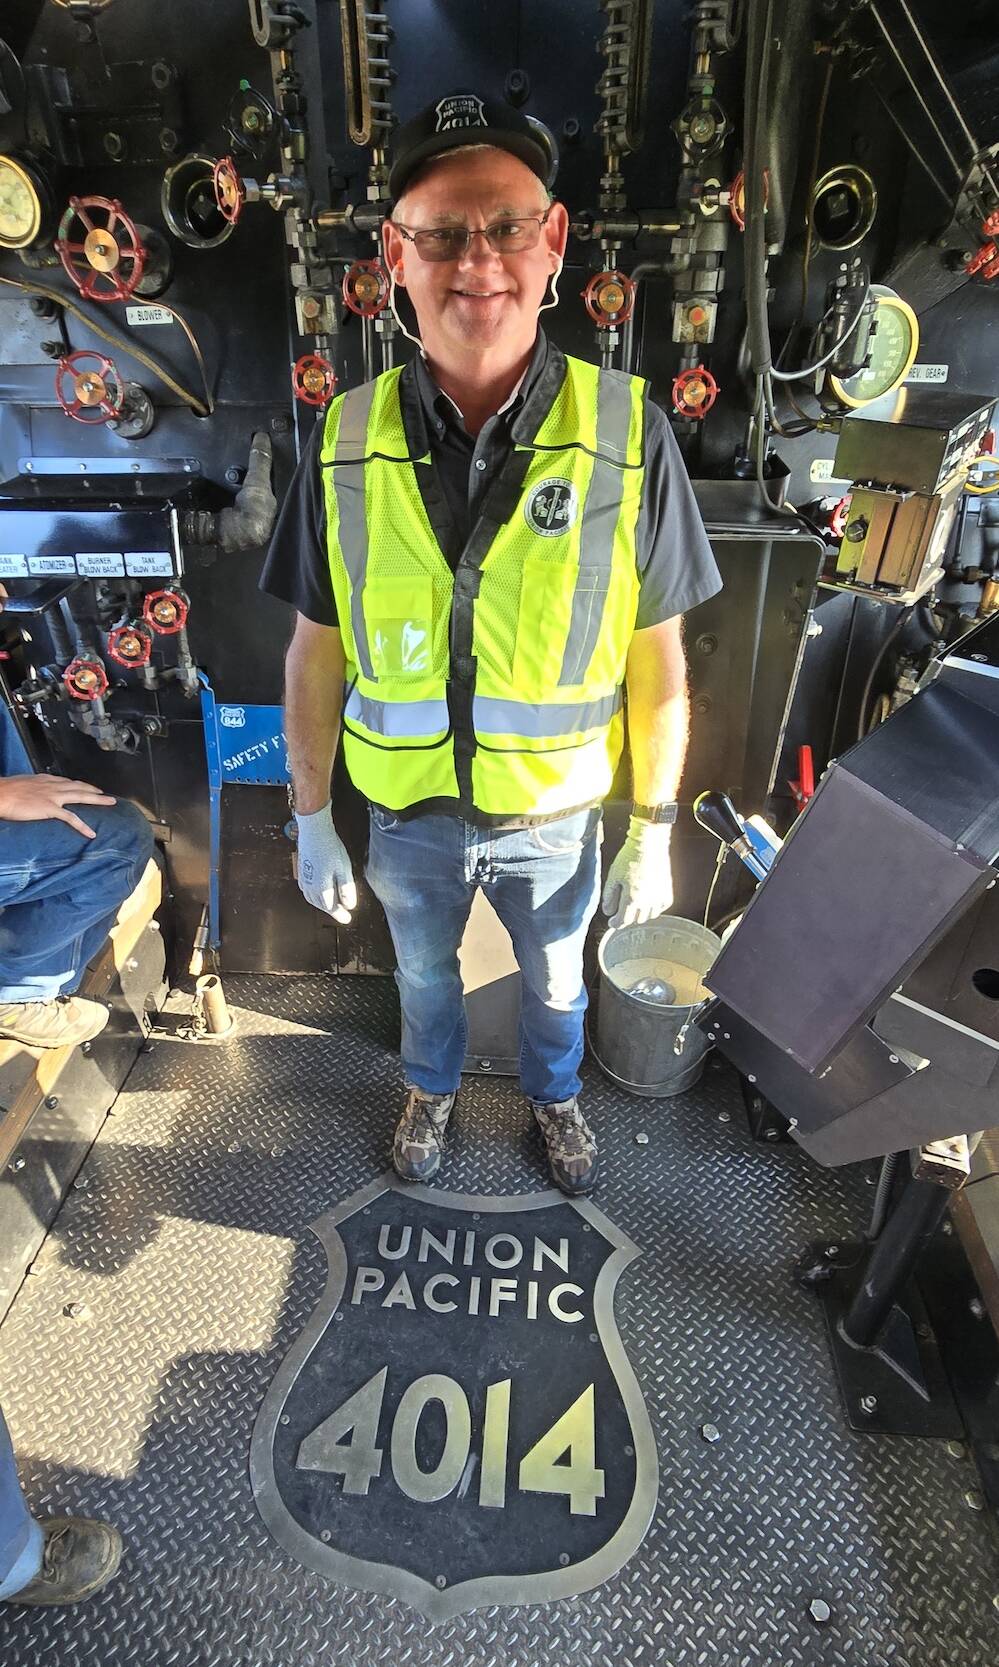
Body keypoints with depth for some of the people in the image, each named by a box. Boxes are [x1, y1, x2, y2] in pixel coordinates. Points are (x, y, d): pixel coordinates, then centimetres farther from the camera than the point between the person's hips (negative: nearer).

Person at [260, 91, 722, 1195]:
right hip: (408, 814, 1)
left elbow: (658, 667, -9)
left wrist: (653, 832, -5)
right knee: (422, 971, 27)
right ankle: (433, 1087, 60)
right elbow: (315, 654, -4)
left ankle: (553, 1094, 59)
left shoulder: (628, 433, -15)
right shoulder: (346, 442, -11)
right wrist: (310, 820, -1)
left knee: (555, 981, 26)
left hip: (556, 817, 0)